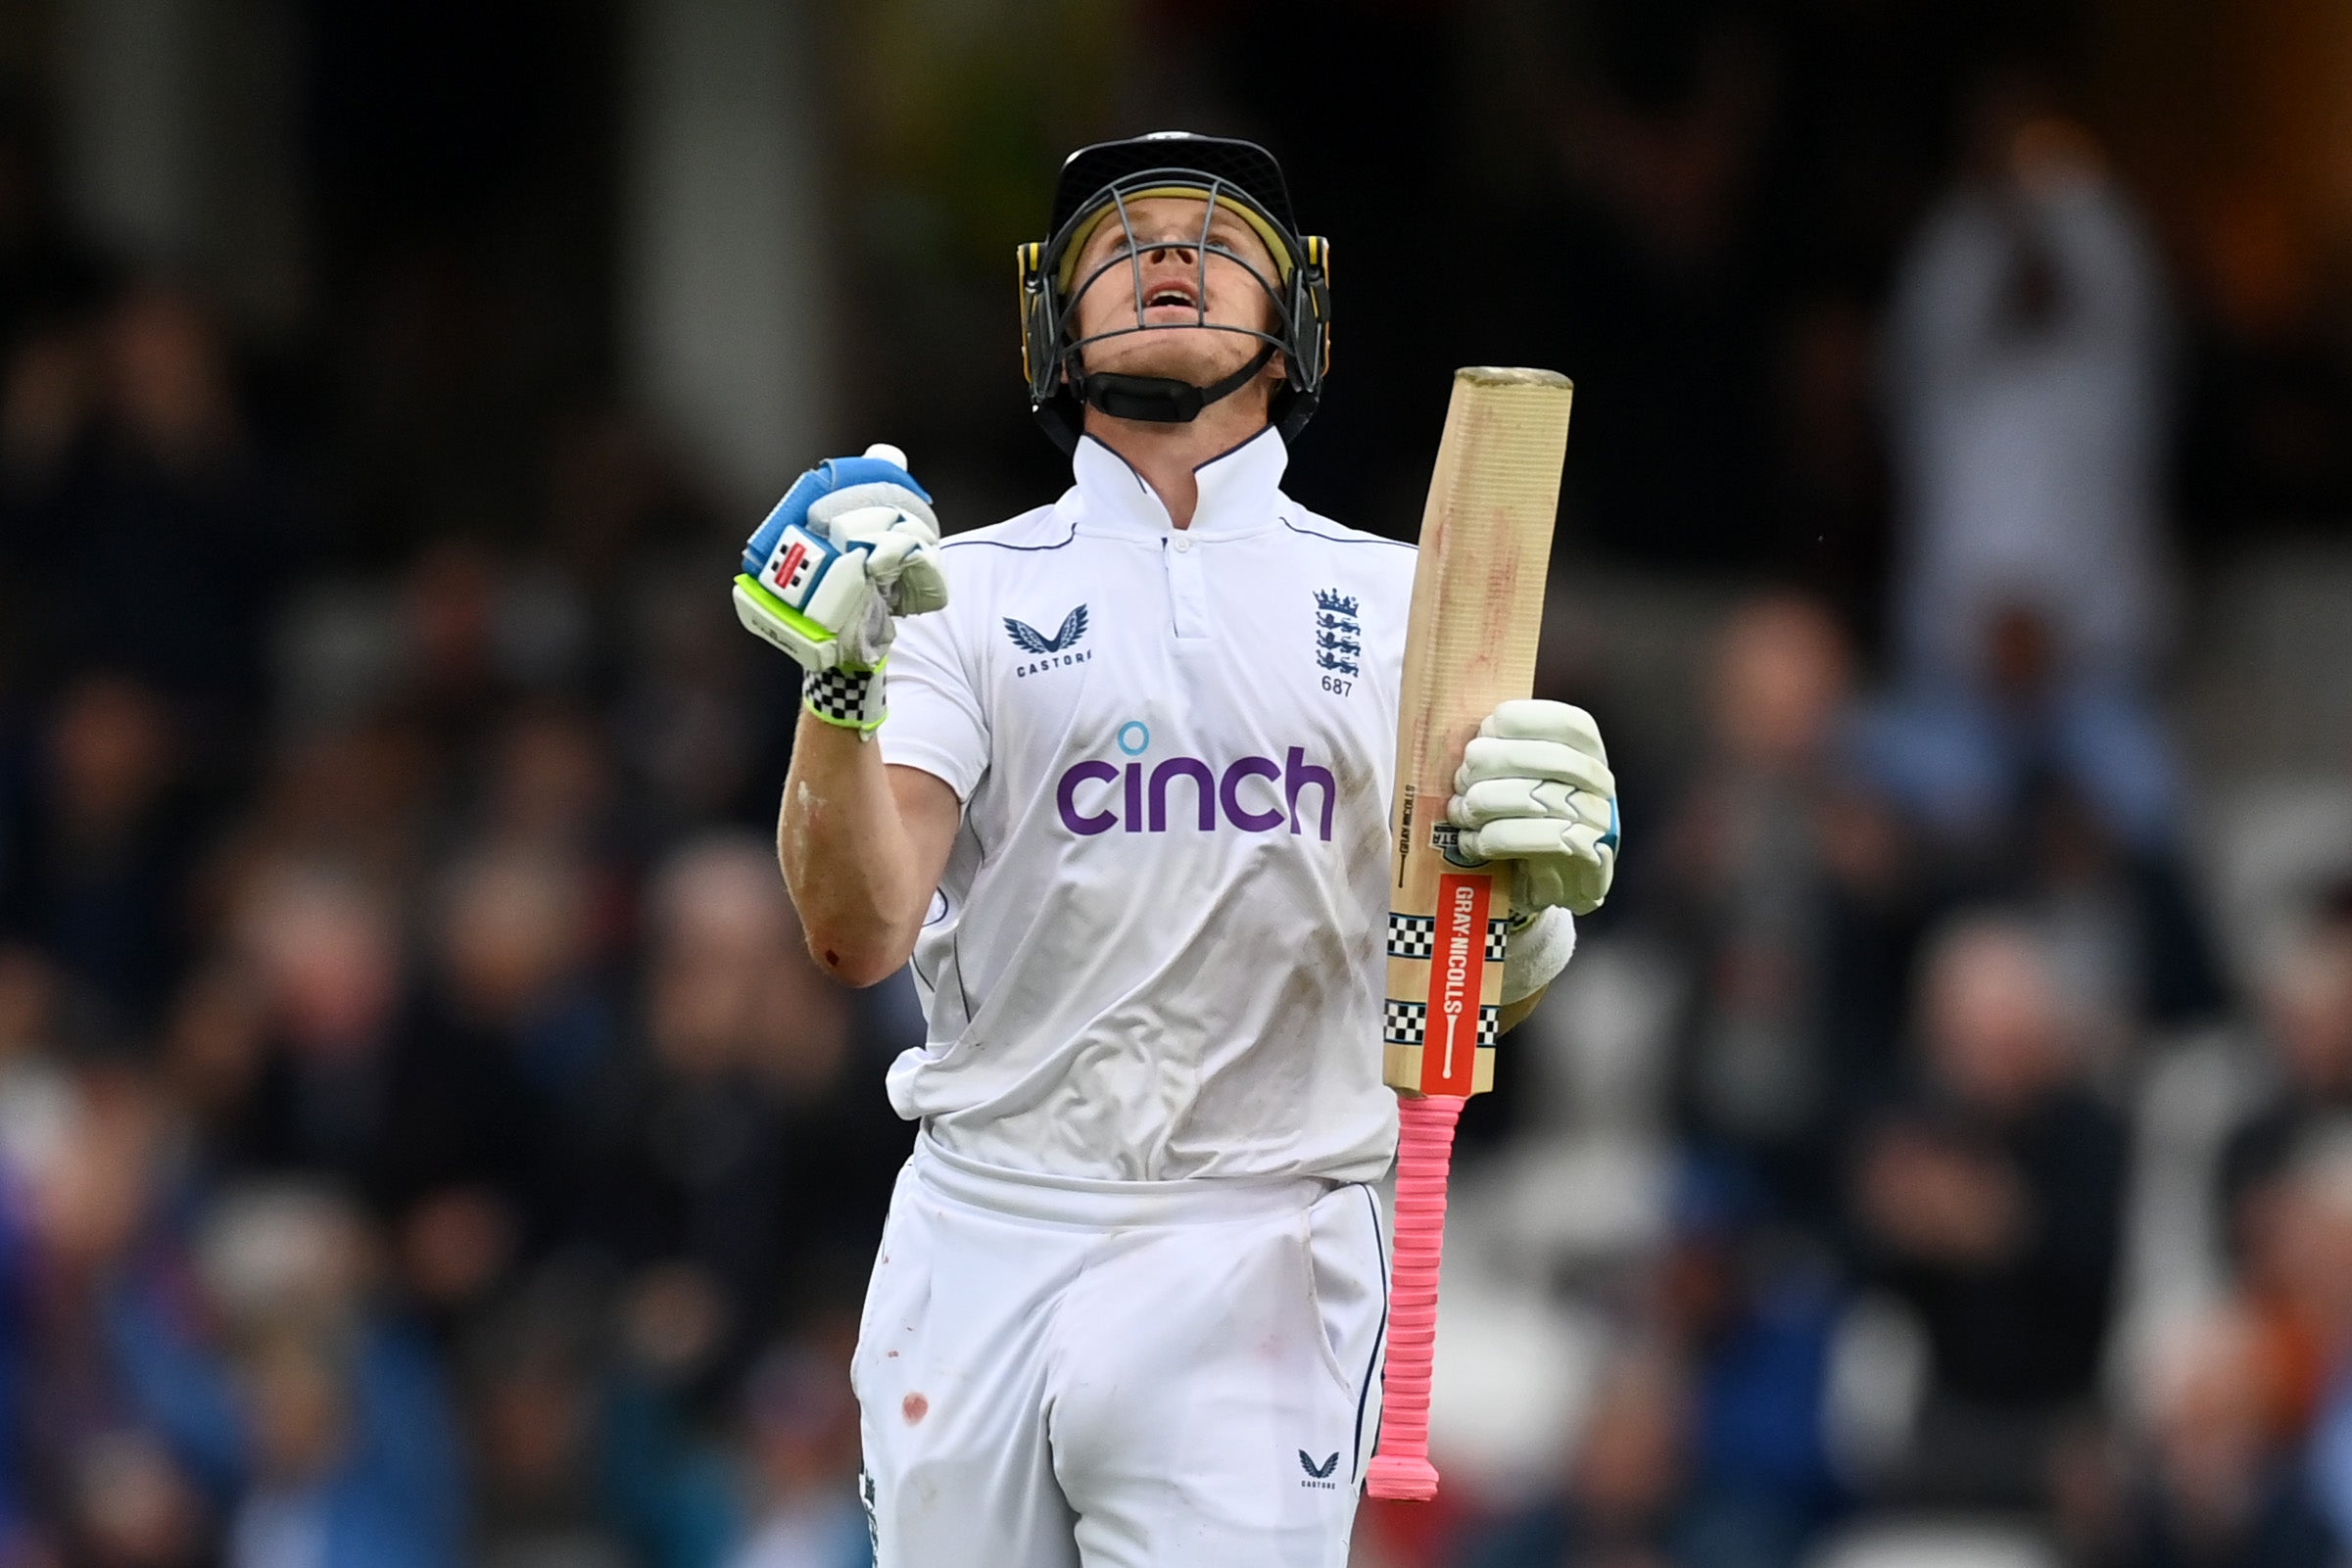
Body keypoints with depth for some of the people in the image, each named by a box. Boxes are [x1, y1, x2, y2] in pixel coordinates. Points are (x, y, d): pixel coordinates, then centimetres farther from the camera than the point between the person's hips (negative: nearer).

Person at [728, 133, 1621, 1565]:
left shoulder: (1397, 603, 10)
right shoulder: (969, 588, 8)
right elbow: (857, 931, -6)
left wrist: (1526, 901, -19)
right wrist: (843, 681, -22)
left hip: (1261, 1261, -1)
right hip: (986, 1236, 1)